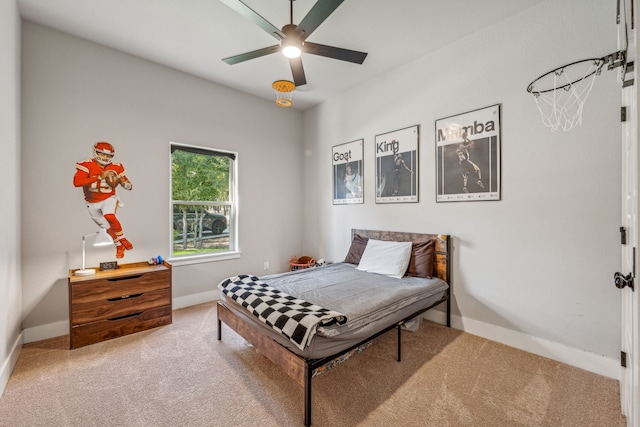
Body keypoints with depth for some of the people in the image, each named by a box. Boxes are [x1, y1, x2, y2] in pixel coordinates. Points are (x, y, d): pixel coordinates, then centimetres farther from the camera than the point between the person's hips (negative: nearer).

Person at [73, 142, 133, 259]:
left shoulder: (116, 167, -6)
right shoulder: (87, 165, -14)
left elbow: (129, 186, -2)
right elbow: (76, 182, -29)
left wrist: (123, 182, -24)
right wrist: (99, 177, -34)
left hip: (109, 198, -1)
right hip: (93, 203, 1)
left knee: (109, 216, -32)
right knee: (107, 227, 9)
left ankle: (122, 239, -11)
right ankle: (119, 246, 32)